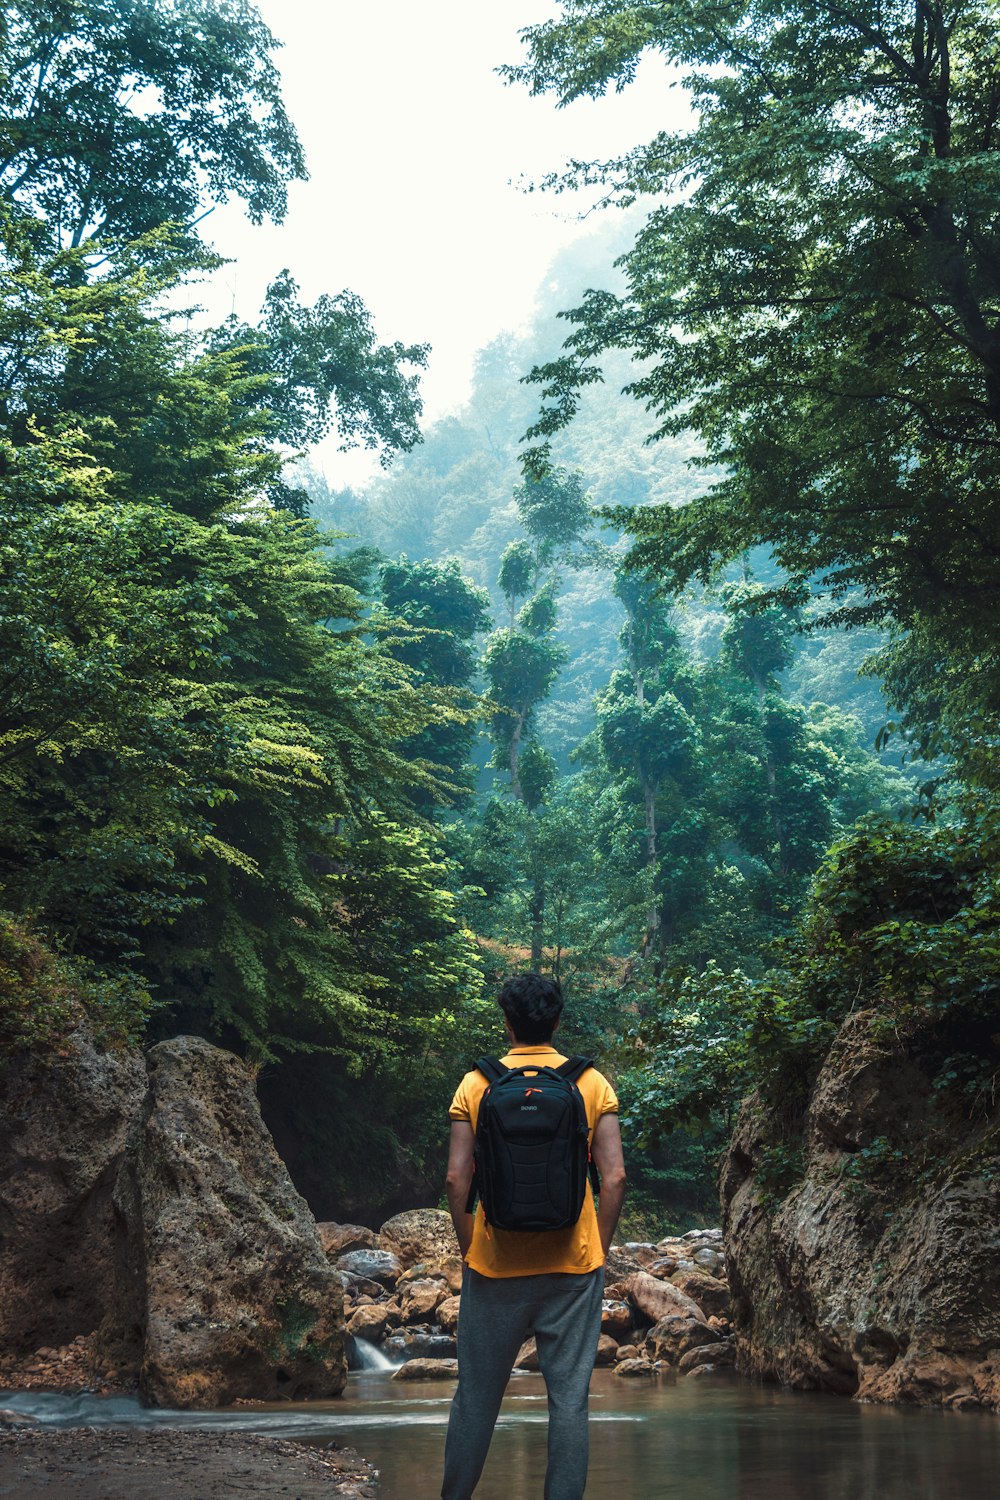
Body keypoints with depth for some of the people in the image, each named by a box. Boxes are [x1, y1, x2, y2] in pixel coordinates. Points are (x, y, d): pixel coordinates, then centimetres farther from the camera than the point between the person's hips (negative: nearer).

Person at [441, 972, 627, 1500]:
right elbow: (614, 1177, -5)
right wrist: (598, 1250, 4)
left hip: (494, 1264, 0)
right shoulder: (592, 1084, -1)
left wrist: (469, 1249, 5)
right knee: (569, 1397, 4)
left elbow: (456, 1178, -6)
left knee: (477, 1395, 11)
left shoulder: (476, 1084, -2)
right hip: (573, 1267, 0)